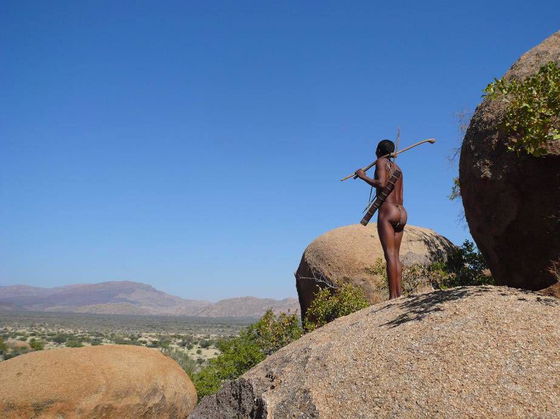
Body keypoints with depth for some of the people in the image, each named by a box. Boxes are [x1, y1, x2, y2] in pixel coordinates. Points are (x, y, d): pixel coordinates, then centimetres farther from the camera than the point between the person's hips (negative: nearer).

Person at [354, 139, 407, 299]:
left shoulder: (381, 162, 2)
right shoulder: (397, 168, 24)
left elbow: (381, 184, -15)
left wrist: (363, 177, -2)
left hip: (387, 210, -8)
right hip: (401, 212, 8)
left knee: (390, 255, -12)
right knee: (396, 256, 5)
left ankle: (393, 296, -16)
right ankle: (398, 294, 1)